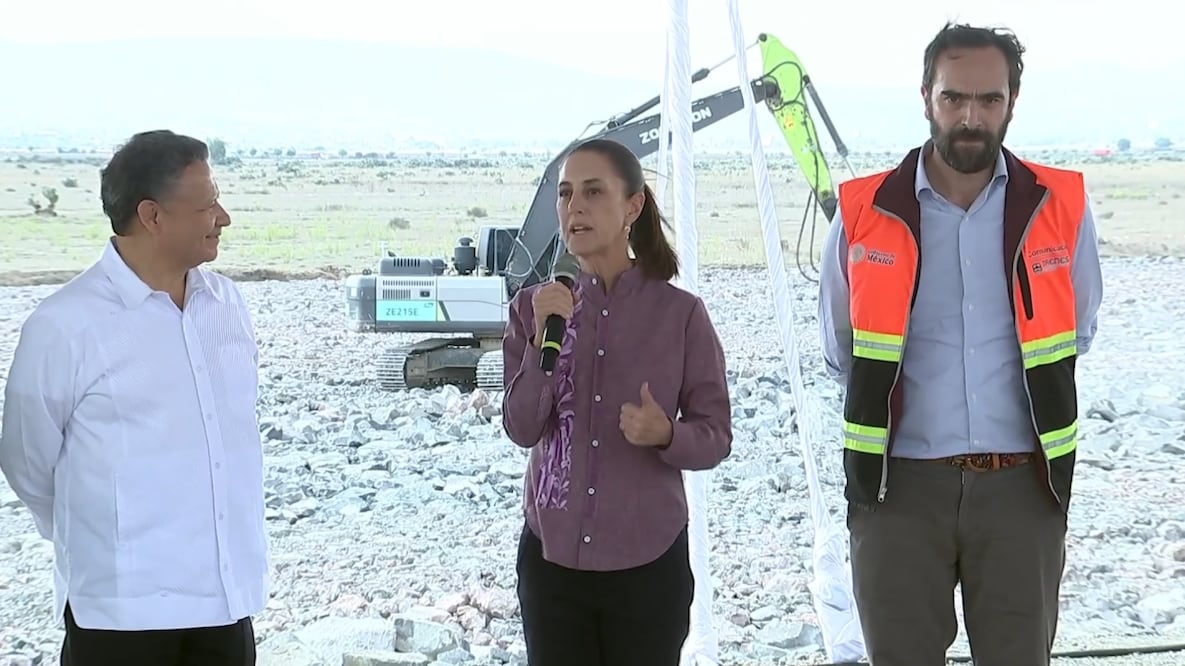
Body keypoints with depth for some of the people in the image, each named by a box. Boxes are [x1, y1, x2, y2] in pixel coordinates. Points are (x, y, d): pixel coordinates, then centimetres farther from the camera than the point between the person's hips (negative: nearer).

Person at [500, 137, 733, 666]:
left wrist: (665, 435, -23)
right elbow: (520, 429, -8)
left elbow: (716, 437, -2)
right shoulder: (533, 307, -1)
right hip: (551, 557, 2)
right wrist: (545, 339, -20)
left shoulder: (680, 314, -7)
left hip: (649, 562, -2)